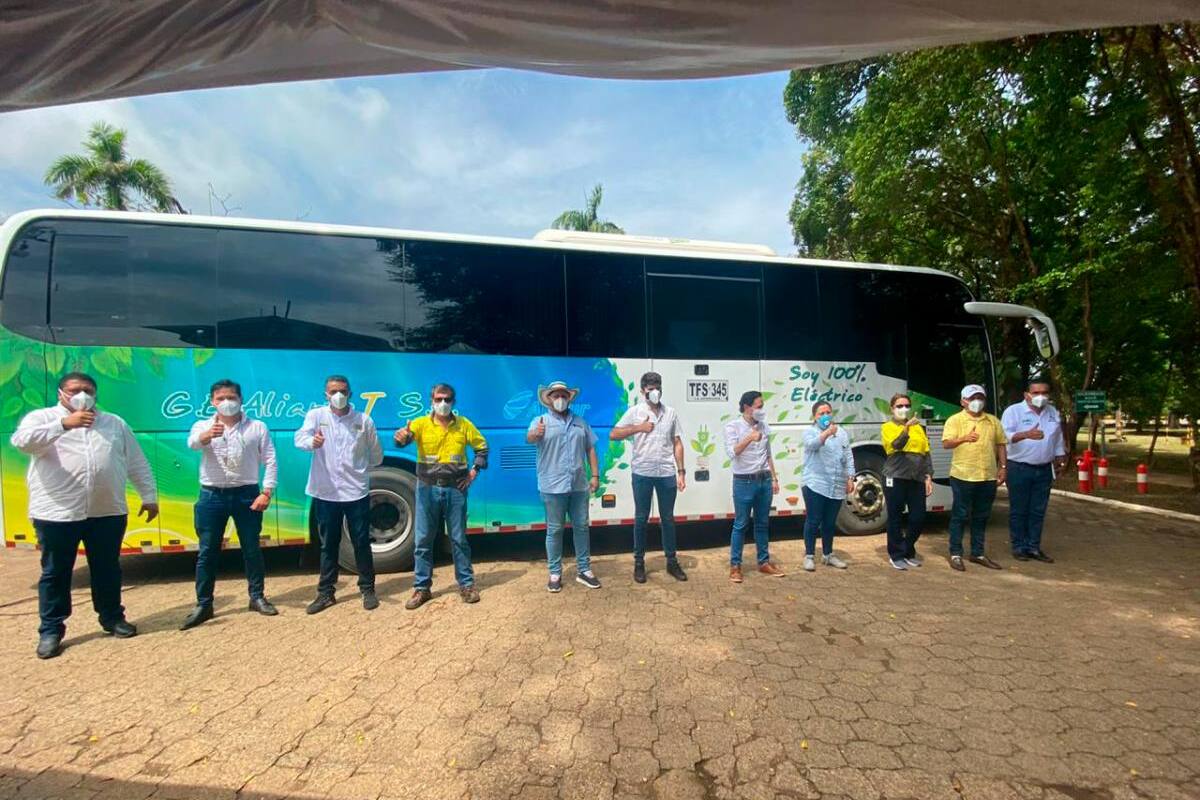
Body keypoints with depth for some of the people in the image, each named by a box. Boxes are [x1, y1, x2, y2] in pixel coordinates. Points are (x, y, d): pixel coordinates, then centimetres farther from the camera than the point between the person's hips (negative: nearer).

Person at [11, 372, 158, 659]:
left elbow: (137, 463, 13)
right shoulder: (42, 417, 3)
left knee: (107, 568, 13)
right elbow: (21, 441, -19)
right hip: (57, 513, -3)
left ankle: (112, 617, 27)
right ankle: (51, 630, 19)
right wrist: (64, 423, -26)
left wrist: (149, 497, 9)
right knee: (55, 573, 7)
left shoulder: (114, 423, 13)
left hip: (107, 512, 3)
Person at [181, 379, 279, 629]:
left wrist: (267, 492, -10)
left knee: (252, 548, 7)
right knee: (207, 551, 5)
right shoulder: (203, 426, 5)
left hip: (246, 494, 0)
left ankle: (257, 596, 19)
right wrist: (208, 434, -43)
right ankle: (203, 604, 15)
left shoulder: (257, 427, 3)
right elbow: (192, 442, -19)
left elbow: (270, 461, 0)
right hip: (212, 495, 1)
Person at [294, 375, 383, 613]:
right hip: (325, 493, 0)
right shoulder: (316, 415, 0)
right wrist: (312, 442, -40)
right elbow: (300, 438, -20)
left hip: (357, 493, 0)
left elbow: (376, 456, 10)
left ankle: (368, 590, 22)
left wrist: (359, 470, 8)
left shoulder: (364, 420, 2)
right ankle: (326, 593, 25)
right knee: (328, 545, 12)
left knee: (362, 543, 8)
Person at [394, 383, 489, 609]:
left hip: (455, 489, 0)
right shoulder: (421, 423, -1)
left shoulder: (464, 424, 3)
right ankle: (422, 588, 19)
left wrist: (475, 470, 2)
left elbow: (482, 446, 14)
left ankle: (467, 584, 20)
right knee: (424, 540, 6)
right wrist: (401, 437, -45)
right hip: (428, 489, 0)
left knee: (459, 539, 8)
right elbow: (406, 436, -21)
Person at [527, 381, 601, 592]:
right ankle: (555, 573, 16)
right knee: (554, 530, 5)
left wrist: (595, 475, 5)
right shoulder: (541, 421, -1)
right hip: (553, 486, -4)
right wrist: (535, 434, -46)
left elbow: (590, 449, 12)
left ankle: (583, 570, 24)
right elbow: (529, 438, -22)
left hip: (579, 485, 4)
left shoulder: (580, 422, 11)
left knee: (581, 527, 11)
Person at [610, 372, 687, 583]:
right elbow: (613, 435, -6)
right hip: (642, 473, -2)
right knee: (641, 519, 7)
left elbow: (677, 443, 8)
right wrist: (639, 428, -13)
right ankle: (639, 562, 19)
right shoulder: (635, 411, -1)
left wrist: (681, 471, 2)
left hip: (667, 474, 2)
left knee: (668, 518, 11)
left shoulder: (670, 412, 6)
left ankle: (672, 562, 22)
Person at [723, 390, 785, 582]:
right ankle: (735, 565, 12)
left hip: (764, 480, 5)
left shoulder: (764, 426, 8)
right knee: (740, 524, 2)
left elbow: (768, 455, 16)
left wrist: (774, 478, 13)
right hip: (744, 482, -5)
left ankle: (764, 562, 26)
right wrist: (749, 439, -32)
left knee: (763, 523, 14)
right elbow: (731, 453, -20)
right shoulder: (733, 426, -8)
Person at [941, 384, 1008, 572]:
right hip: (963, 476, -5)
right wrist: (964, 438, -27)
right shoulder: (955, 420, -2)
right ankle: (955, 554, 9)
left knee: (981, 517, 13)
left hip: (988, 477, 5)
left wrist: (1002, 467, 11)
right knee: (960, 515, 1)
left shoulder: (993, 421, 13)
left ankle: (978, 553, 25)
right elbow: (946, 443, -12)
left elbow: (1000, 445, 16)